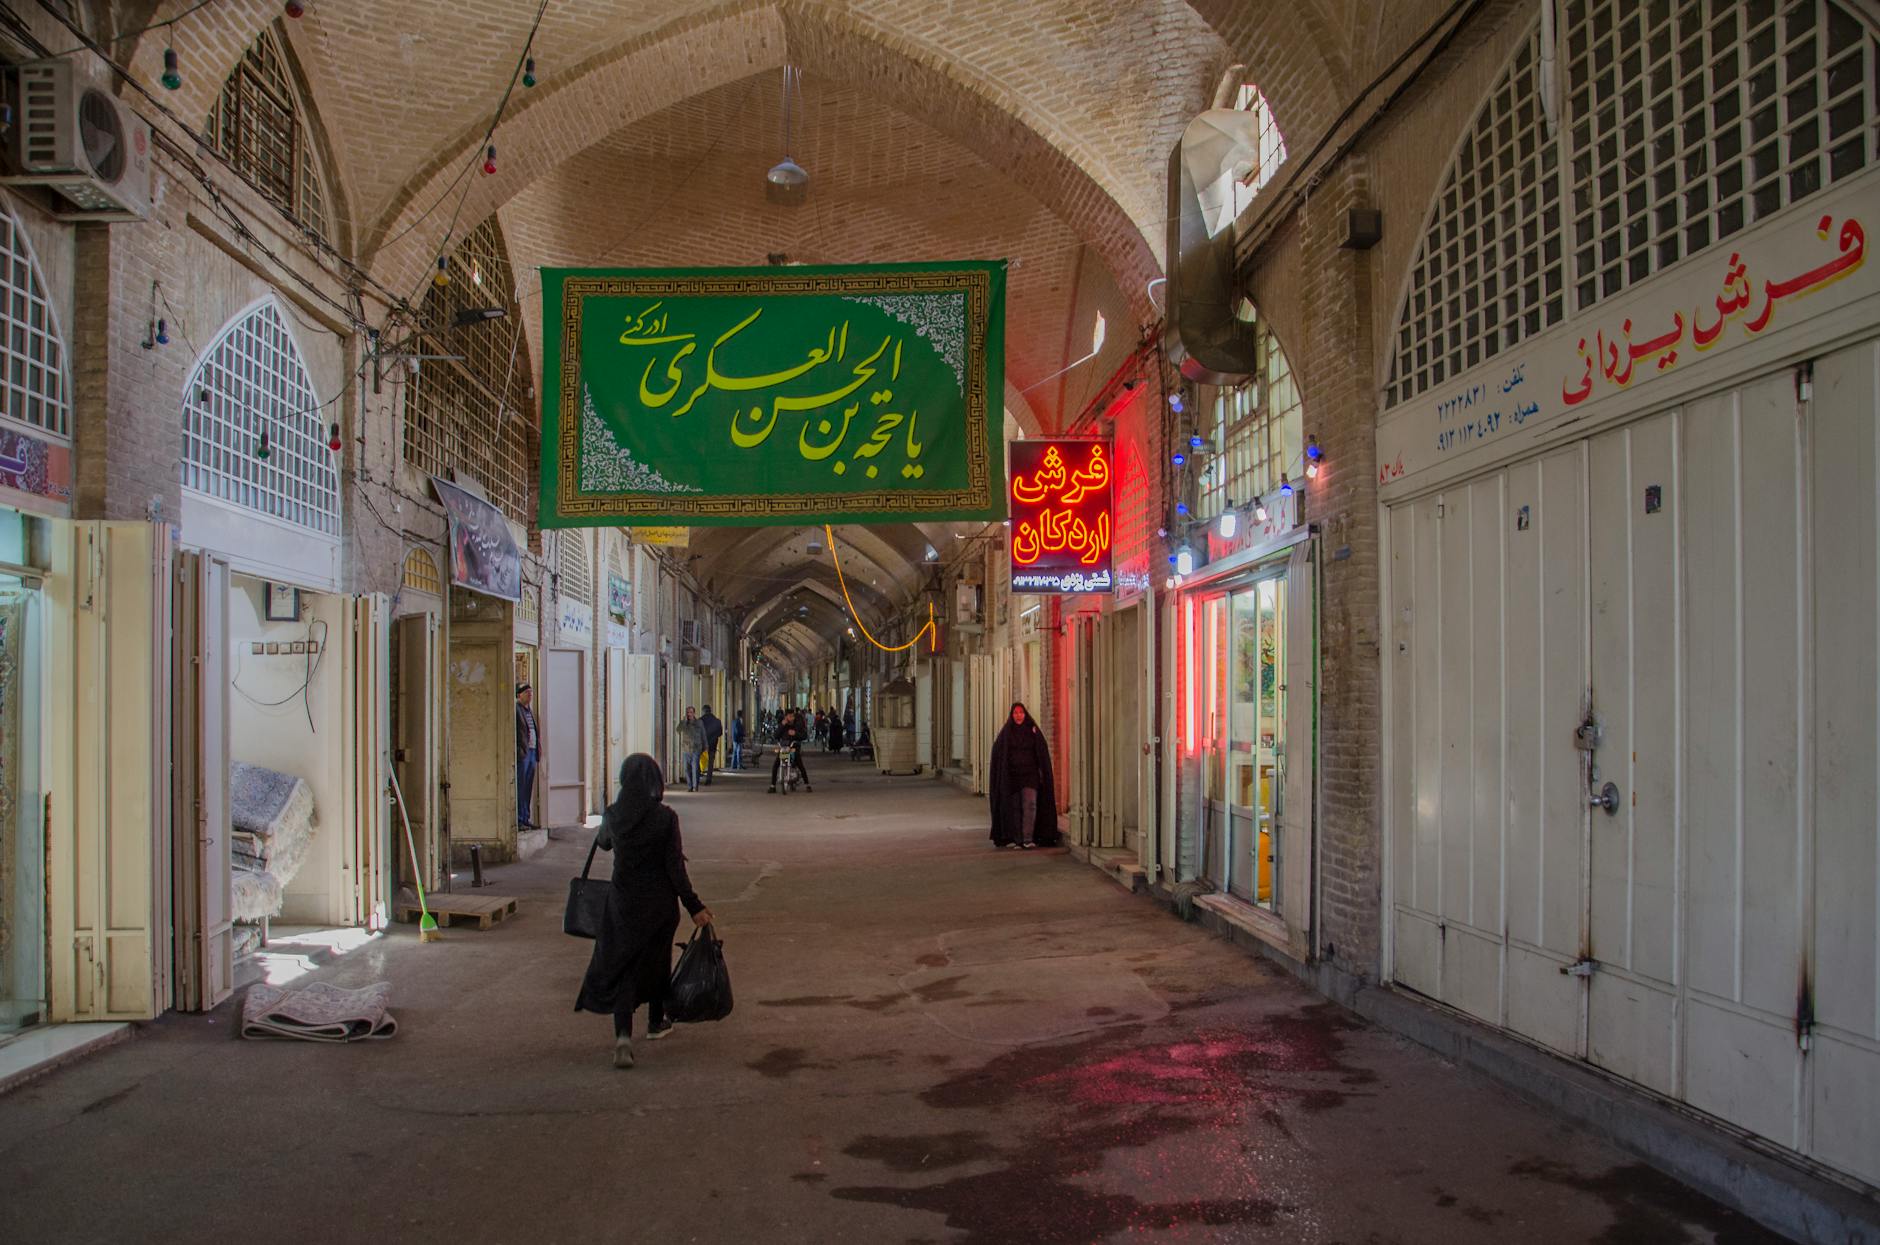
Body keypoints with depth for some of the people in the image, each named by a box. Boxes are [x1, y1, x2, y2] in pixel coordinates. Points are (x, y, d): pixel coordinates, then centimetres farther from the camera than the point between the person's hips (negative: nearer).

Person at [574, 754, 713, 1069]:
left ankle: (623, 1034, -11)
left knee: (621, 964, 6)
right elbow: (675, 867, -14)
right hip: (659, 902, -1)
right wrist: (694, 906, -6)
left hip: (622, 901, 1)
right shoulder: (665, 817, -16)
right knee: (657, 960, 19)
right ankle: (656, 1023, 37)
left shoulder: (612, 815, -8)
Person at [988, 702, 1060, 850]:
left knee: (1030, 804, -13)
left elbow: (1042, 754, 3)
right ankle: (1017, 839, 11)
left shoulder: (1033, 730, 2)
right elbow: (997, 752, -2)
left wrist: (1043, 775, -5)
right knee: (1015, 808, 4)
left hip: (1029, 773, -1)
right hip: (1011, 775, 1)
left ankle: (1028, 839, -17)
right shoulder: (1006, 732, 3)